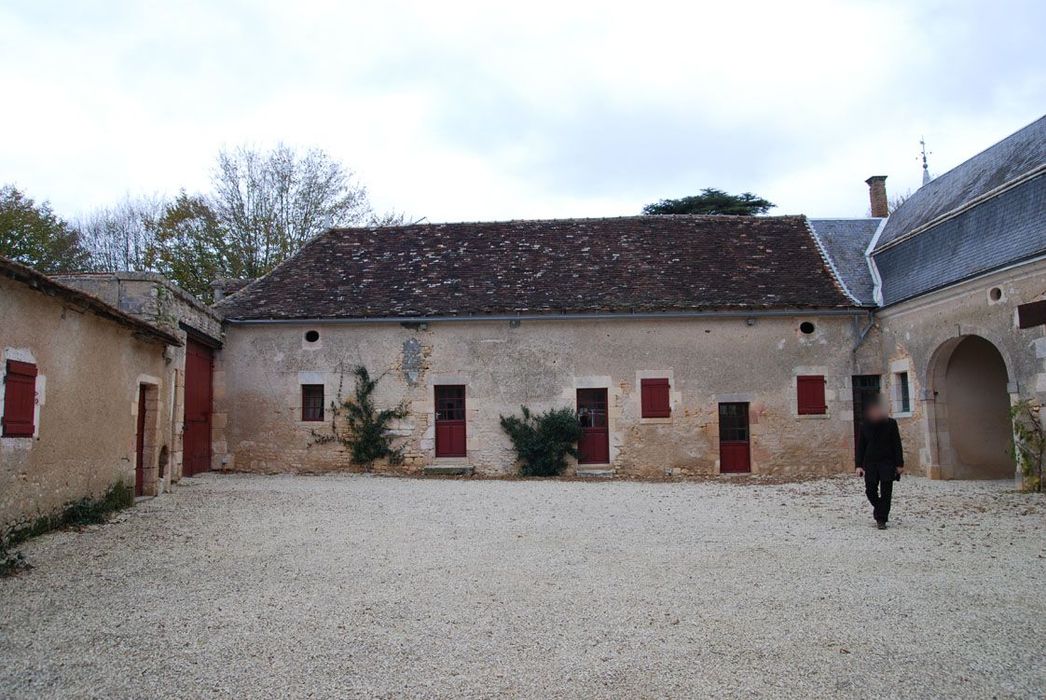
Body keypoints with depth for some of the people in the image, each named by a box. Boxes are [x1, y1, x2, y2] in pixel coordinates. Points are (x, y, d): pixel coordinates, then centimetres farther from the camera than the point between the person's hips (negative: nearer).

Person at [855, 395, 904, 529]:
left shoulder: (890, 423, -1)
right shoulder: (865, 426, 3)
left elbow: (897, 444, 1)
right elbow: (860, 446, 5)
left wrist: (899, 464, -3)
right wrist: (859, 465, -2)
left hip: (887, 462, -1)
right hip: (870, 463, 2)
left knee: (886, 492, -4)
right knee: (870, 490, 1)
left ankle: (881, 519, 2)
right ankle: (879, 508, 30)